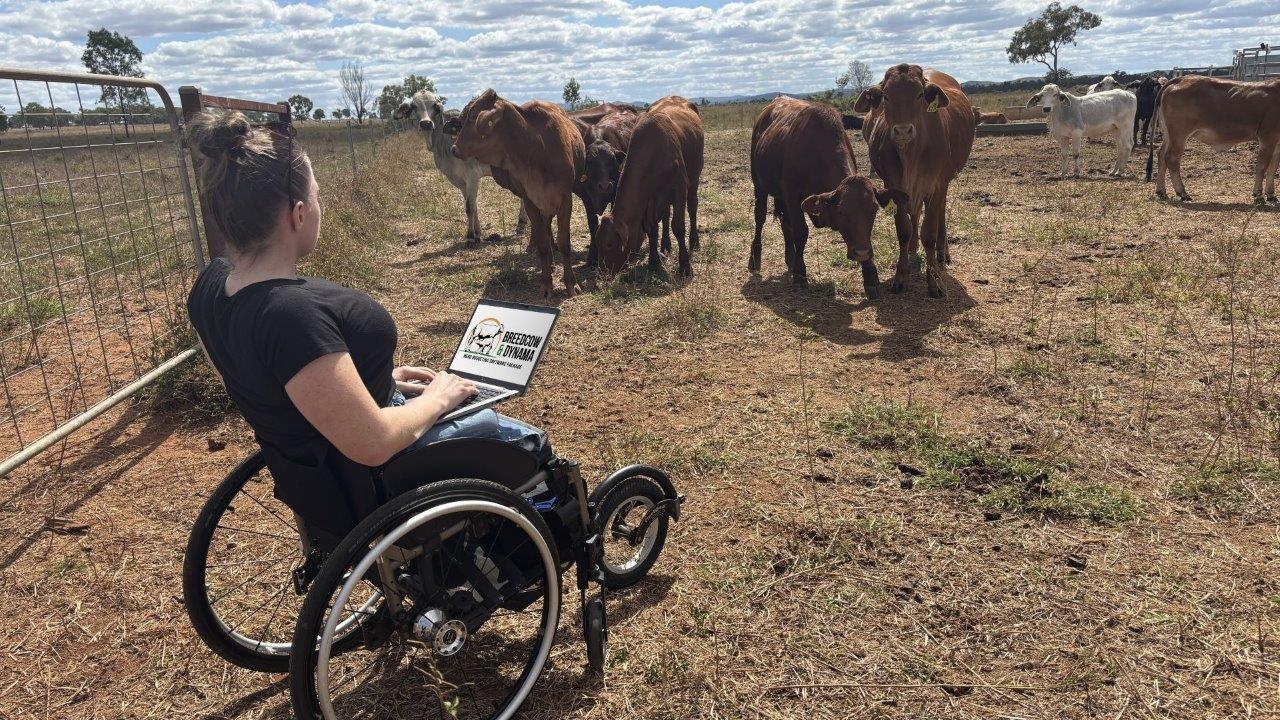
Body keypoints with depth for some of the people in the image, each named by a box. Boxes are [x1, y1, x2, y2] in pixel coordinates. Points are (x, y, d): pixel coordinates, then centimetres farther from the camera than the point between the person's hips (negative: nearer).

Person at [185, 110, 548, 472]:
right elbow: (373, 446, -33)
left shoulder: (211, 285, -9)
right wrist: (437, 399, -15)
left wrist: (376, 380, 6)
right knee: (527, 440, 14)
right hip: (370, 475, -8)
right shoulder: (292, 314, -37)